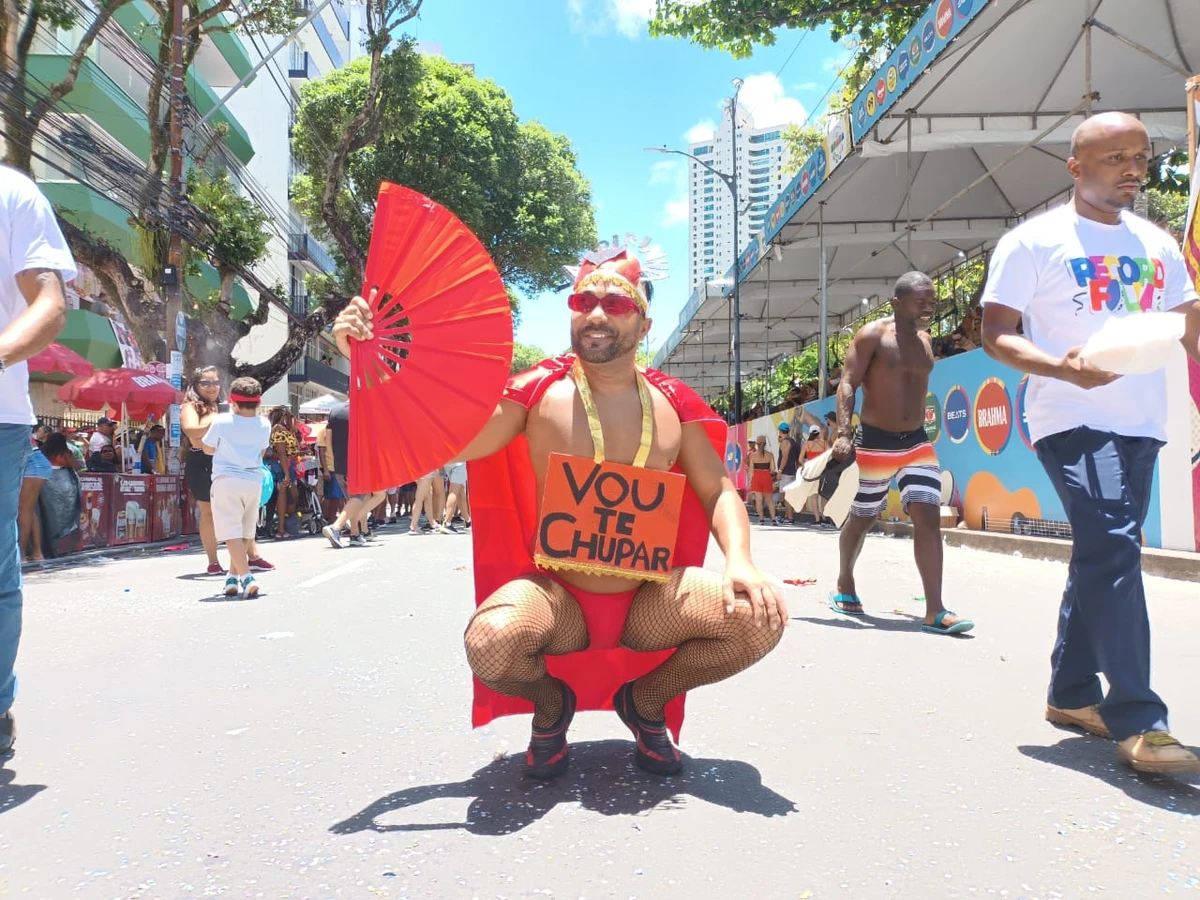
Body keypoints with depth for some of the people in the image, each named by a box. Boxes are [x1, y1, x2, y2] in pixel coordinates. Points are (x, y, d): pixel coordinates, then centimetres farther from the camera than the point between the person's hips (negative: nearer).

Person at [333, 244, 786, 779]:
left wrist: (740, 563, -13)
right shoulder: (539, 391, -5)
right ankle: (551, 703, 7)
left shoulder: (672, 402, 2)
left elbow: (718, 490, 6)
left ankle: (647, 699, 12)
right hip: (558, 601, -2)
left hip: (648, 602, 3)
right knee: (492, 642, -34)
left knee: (761, 618, -19)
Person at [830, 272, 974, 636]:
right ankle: (845, 585, 34)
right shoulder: (872, 335, -8)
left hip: (916, 441, 5)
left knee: (929, 516, -10)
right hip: (874, 441, -5)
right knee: (861, 519, 10)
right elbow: (848, 384, -14)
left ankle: (935, 612, -11)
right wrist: (843, 434, -25)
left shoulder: (925, 340, 11)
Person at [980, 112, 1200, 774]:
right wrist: (1063, 366, -22)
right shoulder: (1034, 241, -2)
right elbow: (995, 333, -8)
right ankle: (1137, 722, -13)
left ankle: (1071, 693, 24)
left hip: (1140, 425, 7)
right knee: (1113, 548, -17)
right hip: (1073, 421, -6)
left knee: (1102, 555, 11)